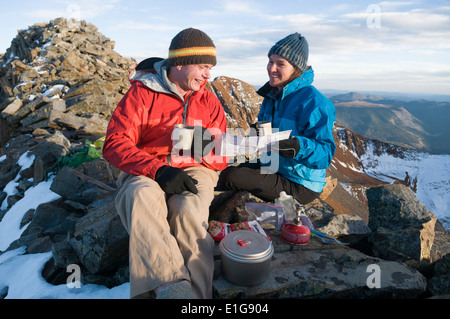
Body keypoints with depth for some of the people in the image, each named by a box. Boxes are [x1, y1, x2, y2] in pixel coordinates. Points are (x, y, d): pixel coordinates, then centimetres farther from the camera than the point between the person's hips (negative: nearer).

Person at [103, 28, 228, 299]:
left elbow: (221, 158, 10)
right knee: (143, 196, -37)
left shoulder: (209, 102, 13)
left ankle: (196, 291, -37)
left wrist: (204, 146, -16)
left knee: (188, 209, -33)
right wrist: (158, 170, -23)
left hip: (193, 173, 2)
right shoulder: (142, 93, 3)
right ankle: (171, 283, -48)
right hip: (145, 173, -1)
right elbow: (115, 145, -7)